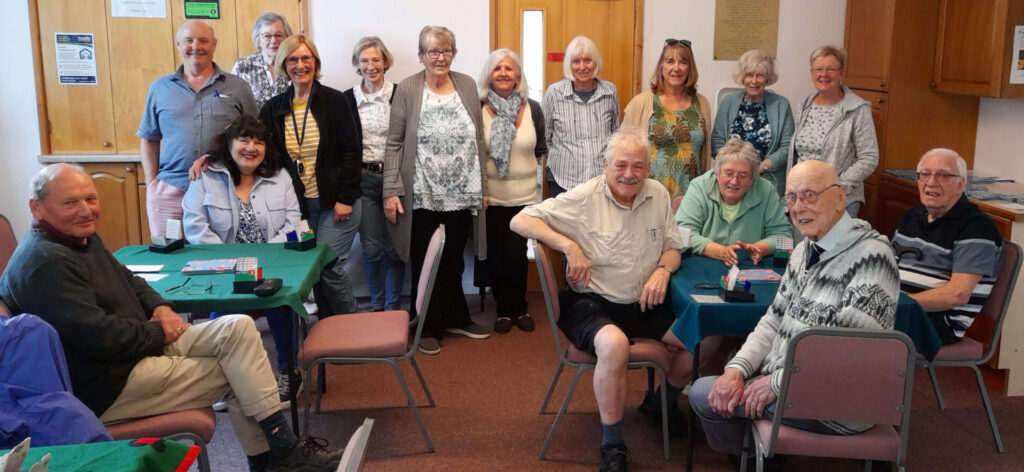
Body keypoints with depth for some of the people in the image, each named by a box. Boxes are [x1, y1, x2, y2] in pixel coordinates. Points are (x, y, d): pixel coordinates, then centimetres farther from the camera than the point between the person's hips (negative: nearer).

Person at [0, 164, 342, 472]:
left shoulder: (82, 237, 10)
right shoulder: (43, 264, -22)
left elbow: (126, 278, 23)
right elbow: (99, 336, -28)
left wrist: (160, 307, 3)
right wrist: (159, 332, -12)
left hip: (146, 343, 10)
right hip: (108, 386, -10)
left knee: (238, 328, -5)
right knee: (235, 372, -10)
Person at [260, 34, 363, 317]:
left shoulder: (334, 101, -3)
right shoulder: (274, 109, 8)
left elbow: (350, 152, -5)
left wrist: (345, 198, -11)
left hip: (335, 202, -4)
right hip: (298, 205, 4)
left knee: (329, 265, -9)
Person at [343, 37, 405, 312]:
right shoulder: (347, 99, 5)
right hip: (363, 179, 1)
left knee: (394, 247, 3)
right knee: (371, 248, 4)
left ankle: (394, 307, 16)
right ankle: (377, 306, 20)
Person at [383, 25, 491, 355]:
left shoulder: (467, 85, 5)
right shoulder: (407, 88, -4)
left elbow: (478, 140, 9)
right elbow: (393, 143, -4)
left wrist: (483, 186, 7)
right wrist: (391, 191, -11)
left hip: (462, 195, 3)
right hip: (422, 195, -3)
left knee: (454, 261, 15)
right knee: (424, 263, 8)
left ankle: (455, 319, 33)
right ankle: (428, 328, 22)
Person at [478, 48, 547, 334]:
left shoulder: (532, 109, 3)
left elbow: (541, 149, 12)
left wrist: (531, 170, 3)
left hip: (524, 196, 1)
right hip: (491, 197, 0)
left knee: (517, 254, -3)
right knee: (496, 254, 6)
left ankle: (519, 308, 18)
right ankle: (503, 310, 24)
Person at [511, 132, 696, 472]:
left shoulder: (658, 194, 5)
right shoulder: (583, 198, -11)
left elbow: (672, 247, 14)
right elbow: (520, 221, -13)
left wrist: (663, 270, -9)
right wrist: (570, 246, -22)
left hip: (643, 304, 6)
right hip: (592, 303, -6)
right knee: (615, 344, -37)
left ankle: (662, 404, 23)